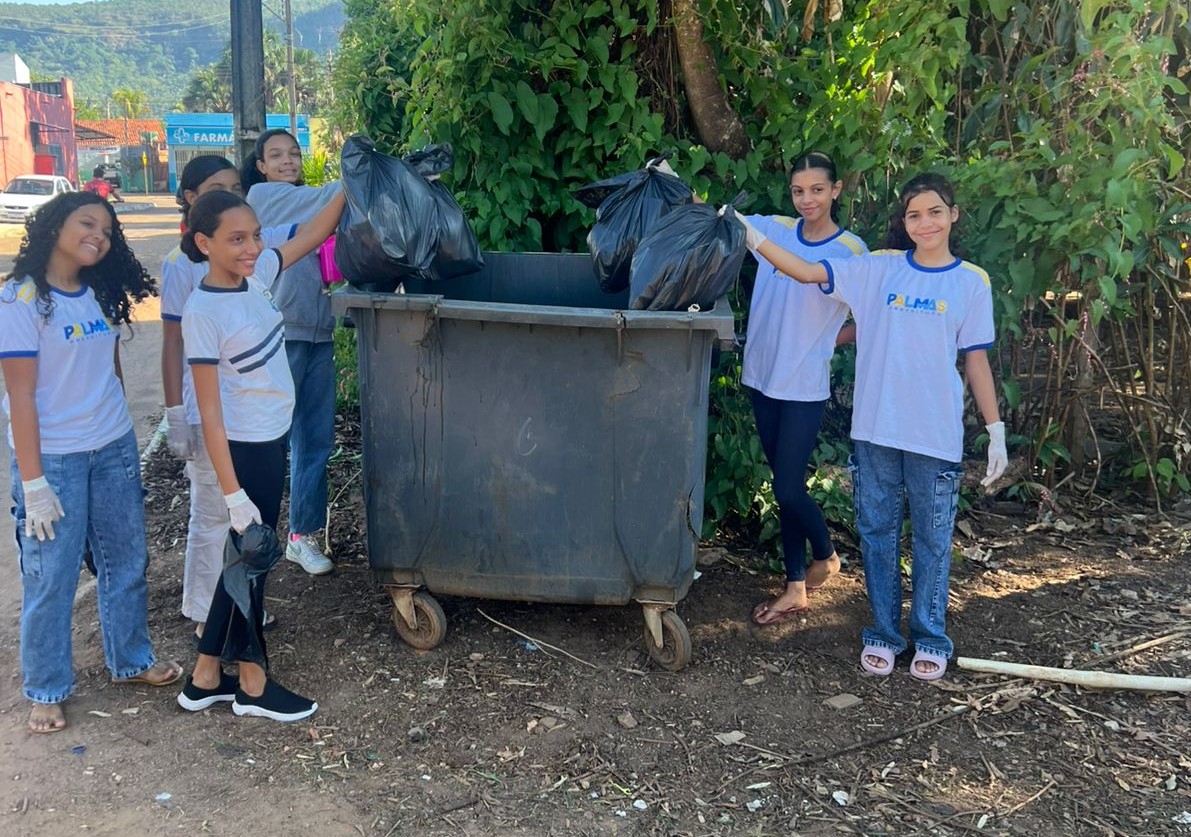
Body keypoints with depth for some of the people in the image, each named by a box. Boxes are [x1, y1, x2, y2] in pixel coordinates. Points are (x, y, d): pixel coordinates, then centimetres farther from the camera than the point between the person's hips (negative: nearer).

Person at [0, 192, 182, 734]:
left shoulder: (102, 294, 5)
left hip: (114, 450, 6)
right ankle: (46, 690, 23)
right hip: (53, 459, -6)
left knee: (127, 562, 16)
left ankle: (130, 660, 35)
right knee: (50, 577, 6)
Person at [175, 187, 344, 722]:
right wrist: (233, 494, -21)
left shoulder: (255, 275, 0)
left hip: (271, 441, 8)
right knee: (251, 557, 6)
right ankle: (253, 683, 25)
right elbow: (210, 413, -21)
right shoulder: (202, 312, -21)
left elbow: (312, 234, 14)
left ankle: (206, 677, 30)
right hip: (244, 450, -8)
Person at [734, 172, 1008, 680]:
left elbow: (976, 359, 3)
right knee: (877, 533, 10)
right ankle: (883, 633, 25)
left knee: (932, 539, 9)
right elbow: (806, 272, -3)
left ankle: (930, 638, 25)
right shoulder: (879, 269, 2)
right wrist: (750, 236, -13)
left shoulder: (971, 281, 1)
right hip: (876, 429, 1)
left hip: (936, 435, -1)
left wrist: (996, 431, 1)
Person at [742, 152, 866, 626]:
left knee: (788, 490, -4)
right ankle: (795, 590, 21)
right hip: (763, 377, 5)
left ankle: (826, 556, 27)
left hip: (805, 387, -5)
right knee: (785, 485, 11)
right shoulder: (774, 229, 4)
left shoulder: (852, 251, -7)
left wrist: (823, 342, -6)